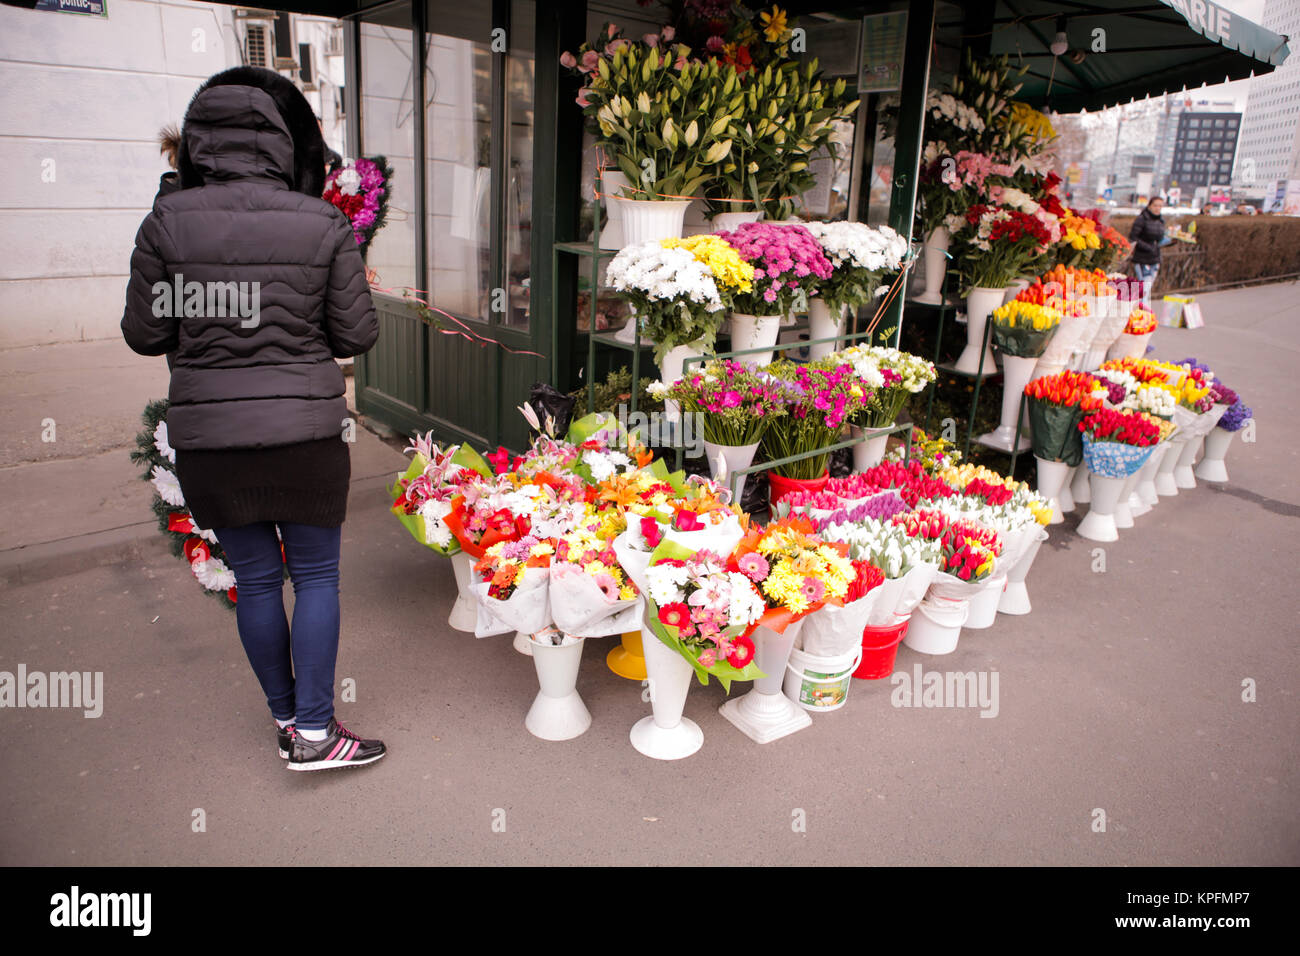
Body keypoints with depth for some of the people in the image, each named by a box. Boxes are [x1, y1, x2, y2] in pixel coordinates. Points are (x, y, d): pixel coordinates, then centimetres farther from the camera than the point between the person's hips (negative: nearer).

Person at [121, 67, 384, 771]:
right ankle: (314, 732, 14)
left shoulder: (167, 222, -4)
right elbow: (357, 336, -4)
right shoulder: (325, 224, -7)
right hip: (305, 430, -2)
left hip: (209, 433, 2)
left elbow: (145, 334, 0)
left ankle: (285, 719, 31)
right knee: (315, 576, 11)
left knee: (254, 578, 15)